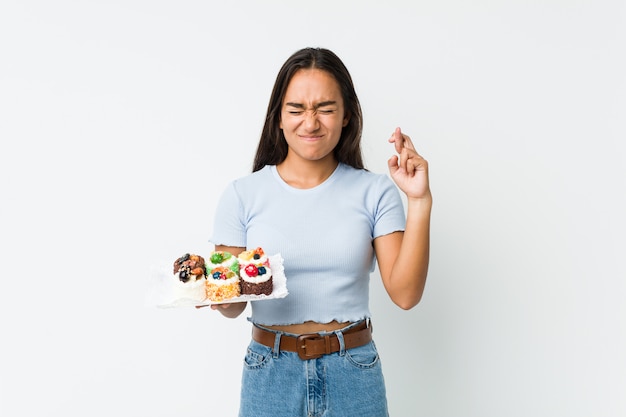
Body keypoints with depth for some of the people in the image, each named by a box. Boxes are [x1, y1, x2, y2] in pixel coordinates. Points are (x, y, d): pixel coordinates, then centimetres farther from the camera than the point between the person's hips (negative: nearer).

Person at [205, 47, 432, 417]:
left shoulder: (375, 192, -3)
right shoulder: (243, 195, -3)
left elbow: (405, 294, -10)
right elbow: (233, 305, 0)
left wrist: (420, 201, -17)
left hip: (353, 374, 0)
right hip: (271, 373, 0)